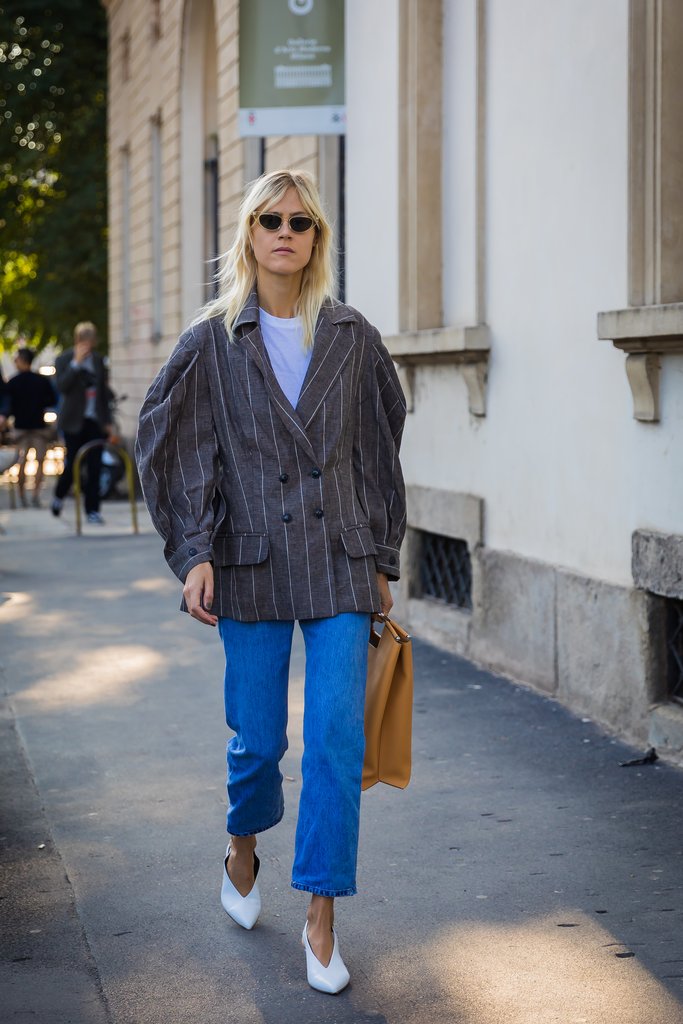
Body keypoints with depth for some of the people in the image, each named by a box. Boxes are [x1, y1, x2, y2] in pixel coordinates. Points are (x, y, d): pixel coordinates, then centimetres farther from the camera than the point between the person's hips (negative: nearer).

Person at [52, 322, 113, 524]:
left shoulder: (98, 360, 11)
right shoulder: (64, 359, -2)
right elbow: (62, 386, -15)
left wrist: (108, 421, 12)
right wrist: (76, 363, -20)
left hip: (95, 421, 3)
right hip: (74, 421, -3)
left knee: (94, 466, -2)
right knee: (73, 463, -2)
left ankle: (92, 510, 0)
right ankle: (59, 496, 25)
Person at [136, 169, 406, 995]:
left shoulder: (352, 339, 6)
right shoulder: (212, 343, 2)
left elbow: (379, 452, 11)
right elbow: (177, 453, 0)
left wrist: (382, 558, 9)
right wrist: (195, 555, -11)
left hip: (340, 562, 1)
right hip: (253, 563, -1)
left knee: (338, 737, -6)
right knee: (257, 735, 7)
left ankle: (321, 917, 2)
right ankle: (243, 849, 39)